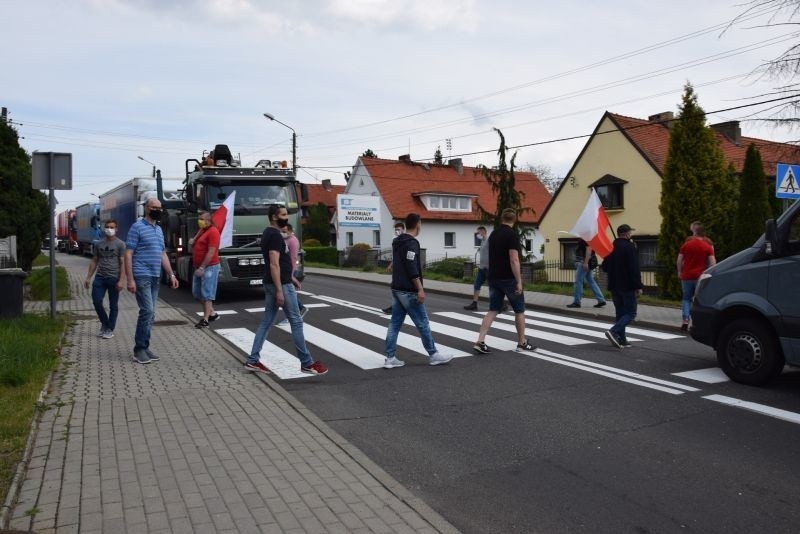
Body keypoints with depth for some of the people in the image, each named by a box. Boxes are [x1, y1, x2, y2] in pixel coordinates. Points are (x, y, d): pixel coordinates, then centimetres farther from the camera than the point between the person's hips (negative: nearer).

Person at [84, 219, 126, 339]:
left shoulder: (120, 244, -3)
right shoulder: (98, 244, 11)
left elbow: (123, 263, -7)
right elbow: (94, 261, 16)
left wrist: (121, 280, -15)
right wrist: (88, 277, 9)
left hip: (113, 278, -4)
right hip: (100, 277, 4)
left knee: (113, 305, 4)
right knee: (97, 302, -2)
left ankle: (110, 329, 14)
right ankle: (104, 324, 19)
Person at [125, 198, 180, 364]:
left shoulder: (159, 229, 17)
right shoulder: (137, 227, -6)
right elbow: (128, 254, -10)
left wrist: (171, 274, 15)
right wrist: (130, 279, -16)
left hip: (155, 277, 8)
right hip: (142, 276, -8)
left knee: (150, 313, 9)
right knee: (147, 311, -12)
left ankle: (144, 347, 16)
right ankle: (139, 349, -3)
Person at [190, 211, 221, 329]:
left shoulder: (213, 232, -14)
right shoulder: (201, 231, 16)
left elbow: (211, 252, -20)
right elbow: (197, 246, 28)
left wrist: (202, 267, -22)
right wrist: (192, 241, 4)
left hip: (209, 267, -10)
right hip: (199, 267, 10)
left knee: (207, 294, -7)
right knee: (197, 293, 13)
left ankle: (205, 320, -3)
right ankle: (212, 313, 23)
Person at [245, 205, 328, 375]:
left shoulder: (269, 233, 15)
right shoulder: (275, 235, -17)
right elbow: (274, 265, -23)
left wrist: (291, 277, 24)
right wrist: (280, 290, -25)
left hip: (271, 284, 10)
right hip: (281, 285, -10)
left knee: (266, 321, 12)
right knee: (296, 322, -3)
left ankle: (253, 360, 14)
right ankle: (307, 363, 4)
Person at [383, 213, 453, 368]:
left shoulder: (397, 242, 14)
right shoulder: (412, 243, -16)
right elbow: (412, 268, -22)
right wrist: (420, 289, -21)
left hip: (396, 289, 9)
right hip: (408, 291, -9)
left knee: (395, 324, 7)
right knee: (422, 323, 1)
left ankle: (390, 358, 7)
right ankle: (433, 355, 12)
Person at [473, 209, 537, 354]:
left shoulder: (493, 234, 10)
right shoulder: (512, 235, -13)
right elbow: (514, 260, -20)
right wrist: (519, 281, -18)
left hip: (493, 278, 6)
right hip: (508, 279, -6)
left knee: (493, 310, 6)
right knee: (519, 310, 9)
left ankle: (480, 341, -6)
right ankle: (522, 343, 19)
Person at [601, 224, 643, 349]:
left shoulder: (611, 248, 8)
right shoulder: (630, 247, -13)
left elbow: (605, 267, 15)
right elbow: (634, 269, -18)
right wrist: (638, 286, -15)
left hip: (614, 286, 7)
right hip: (627, 286, -7)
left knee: (620, 312, 12)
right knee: (630, 313, -1)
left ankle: (621, 340, 12)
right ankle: (614, 331, -19)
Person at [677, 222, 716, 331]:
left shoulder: (686, 244, 0)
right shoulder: (707, 246, -3)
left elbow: (679, 261, 3)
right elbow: (713, 263, -7)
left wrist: (680, 271, 17)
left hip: (687, 276, 1)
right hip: (700, 276, -1)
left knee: (686, 298, 12)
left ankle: (685, 320, -3)